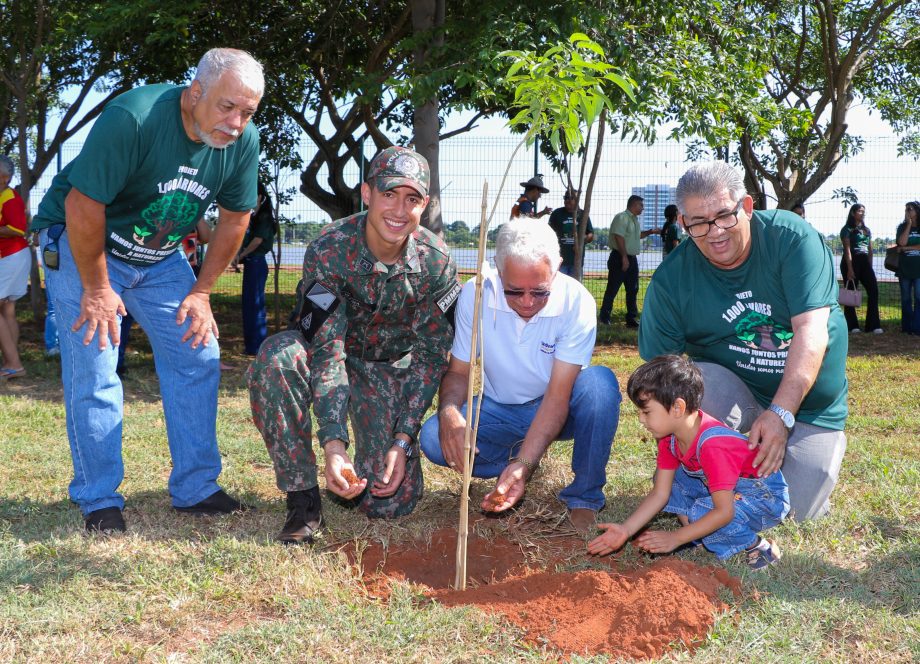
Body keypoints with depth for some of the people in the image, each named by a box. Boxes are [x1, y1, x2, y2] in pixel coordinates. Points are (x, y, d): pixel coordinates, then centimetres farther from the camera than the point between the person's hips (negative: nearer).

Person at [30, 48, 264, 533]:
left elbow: (234, 220, -1)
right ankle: (99, 501, 4)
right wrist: (96, 289, -20)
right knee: (92, 372, -10)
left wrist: (201, 292, -1)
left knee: (198, 358, -1)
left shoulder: (243, 141, -14)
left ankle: (195, 488, 10)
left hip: (160, 256, 6)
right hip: (81, 245, -5)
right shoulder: (134, 118, -32)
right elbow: (84, 206, -28)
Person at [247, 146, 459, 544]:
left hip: (392, 367, 1)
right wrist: (333, 443, -41)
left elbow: (430, 357, -13)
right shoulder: (329, 250, -25)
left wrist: (403, 443, -22)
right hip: (334, 354, 0)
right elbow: (326, 349, -30)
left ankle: (374, 455, 23)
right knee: (277, 357, -36)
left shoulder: (437, 263, -19)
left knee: (393, 500, -15)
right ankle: (303, 498, -22)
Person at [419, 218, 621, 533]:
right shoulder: (475, 295, -18)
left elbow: (558, 394, -27)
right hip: (499, 410, 2)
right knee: (434, 438, -25)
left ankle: (584, 498, -15)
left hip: (556, 411, -2)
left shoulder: (577, 303, -25)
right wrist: (449, 412, -32)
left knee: (599, 382, -34)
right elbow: (458, 371, -8)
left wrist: (522, 464, -39)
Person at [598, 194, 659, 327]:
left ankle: (632, 319, 15)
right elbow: (619, 237, -21)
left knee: (633, 290, 10)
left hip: (632, 258, 9)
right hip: (619, 258, -9)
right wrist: (624, 257, -24)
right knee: (612, 288, -4)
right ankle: (604, 317, 3)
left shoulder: (635, 219, 16)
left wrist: (650, 232, 20)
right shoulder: (622, 218, -13)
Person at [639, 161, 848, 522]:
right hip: (735, 393, 1)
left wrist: (781, 413, -33)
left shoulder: (791, 237, -16)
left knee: (795, 512, -13)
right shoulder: (671, 279, -12)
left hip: (807, 401, 0)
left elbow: (811, 331, -24)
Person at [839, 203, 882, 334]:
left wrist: (870, 267, 11)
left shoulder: (867, 230, 18)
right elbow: (847, 250, -11)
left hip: (865, 261, 6)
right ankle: (852, 326, 3)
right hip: (851, 261, -6)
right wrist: (850, 269, -18)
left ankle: (873, 325, -6)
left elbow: (870, 250, 19)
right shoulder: (847, 229, -2)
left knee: (874, 290, -7)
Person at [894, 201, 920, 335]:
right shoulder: (902, 227, 7)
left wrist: (906, 248, -10)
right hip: (904, 268, 2)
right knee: (906, 299, 4)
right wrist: (909, 224, -8)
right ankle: (906, 327, 9)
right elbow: (902, 242, -11)